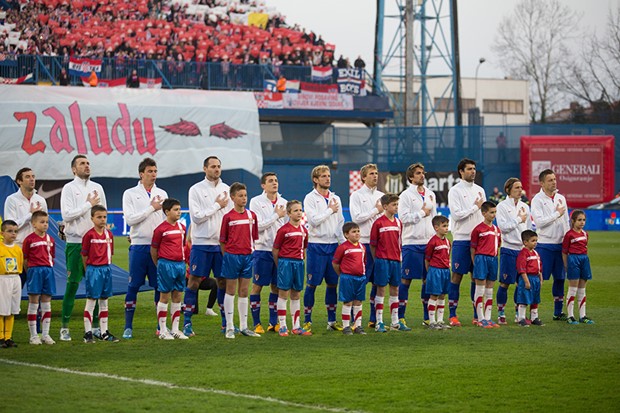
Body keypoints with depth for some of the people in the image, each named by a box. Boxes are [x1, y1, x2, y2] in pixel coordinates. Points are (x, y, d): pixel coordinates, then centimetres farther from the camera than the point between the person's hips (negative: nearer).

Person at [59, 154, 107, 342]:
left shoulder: (97, 188, 13)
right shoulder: (69, 188, -2)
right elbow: (66, 214, -13)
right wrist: (89, 204, -9)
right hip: (75, 243, -4)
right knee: (72, 285, -4)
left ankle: (95, 326, 11)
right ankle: (64, 327, 2)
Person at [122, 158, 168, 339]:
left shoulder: (162, 194, 11)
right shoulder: (130, 194, 1)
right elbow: (130, 219, -9)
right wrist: (151, 208, -10)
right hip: (139, 245, -3)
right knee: (134, 286, -2)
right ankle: (128, 327, 4)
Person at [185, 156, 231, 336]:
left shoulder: (226, 189, 10)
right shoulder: (196, 190, -3)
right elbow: (196, 217, -11)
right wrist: (217, 206, -9)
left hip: (222, 243, 4)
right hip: (201, 243, -4)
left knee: (223, 281, 7)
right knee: (194, 281, -3)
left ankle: (226, 322, 15)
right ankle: (187, 323, 1)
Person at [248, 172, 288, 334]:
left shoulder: (283, 203, 10)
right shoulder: (256, 202, -4)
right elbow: (258, 226, -13)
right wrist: (276, 215, -9)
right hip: (262, 249, -4)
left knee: (276, 287, 7)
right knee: (257, 286, -2)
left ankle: (273, 323, 15)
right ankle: (256, 324, 4)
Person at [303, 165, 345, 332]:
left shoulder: (335, 198, 13)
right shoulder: (310, 198, -4)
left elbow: (340, 223, 14)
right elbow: (314, 220, -16)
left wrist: (344, 243, 4)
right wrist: (330, 210, -7)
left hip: (333, 245, 5)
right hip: (316, 245, -5)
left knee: (333, 283, 7)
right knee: (312, 284, -3)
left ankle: (331, 320, 14)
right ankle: (307, 321, 3)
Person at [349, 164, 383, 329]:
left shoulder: (381, 196, 16)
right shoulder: (356, 196, 0)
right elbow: (356, 218, -11)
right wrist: (376, 210, -6)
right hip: (364, 242, -5)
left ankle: (374, 318, 12)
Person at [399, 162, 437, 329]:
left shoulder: (431, 194, 15)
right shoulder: (406, 195, -3)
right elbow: (403, 217, -14)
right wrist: (422, 213, -7)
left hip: (429, 242, 6)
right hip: (412, 242, -6)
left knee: (428, 278, 8)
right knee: (406, 279, -5)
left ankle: (427, 317, 15)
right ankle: (400, 318, -3)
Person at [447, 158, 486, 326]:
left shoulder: (480, 190, 14)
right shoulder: (455, 191, -4)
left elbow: (484, 213, 15)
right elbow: (456, 214, -14)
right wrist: (475, 207, -7)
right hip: (461, 239, -5)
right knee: (457, 276, -3)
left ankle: (478, 314, 12)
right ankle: (453, 315, 0)